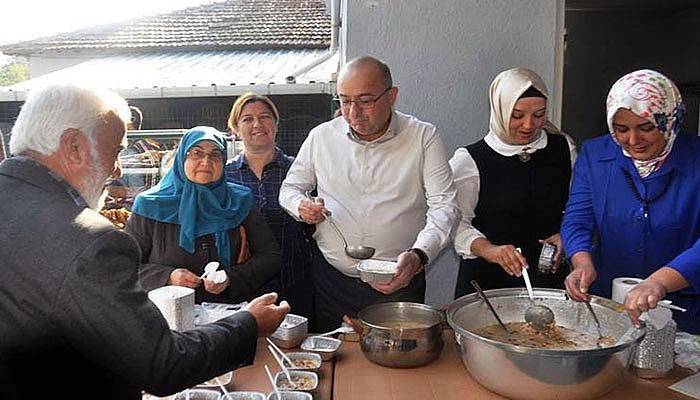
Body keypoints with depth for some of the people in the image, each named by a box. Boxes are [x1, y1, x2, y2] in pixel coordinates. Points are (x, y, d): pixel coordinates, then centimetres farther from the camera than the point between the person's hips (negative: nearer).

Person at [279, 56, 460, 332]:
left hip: (399, 281, -1)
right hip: (331, 280, 2)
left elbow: (444, 206, -11)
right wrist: (300, 206, -11)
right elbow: (290, 188, 13)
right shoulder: (321, 136, 1)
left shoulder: (423, 138, -6)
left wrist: (418, 255, -27)